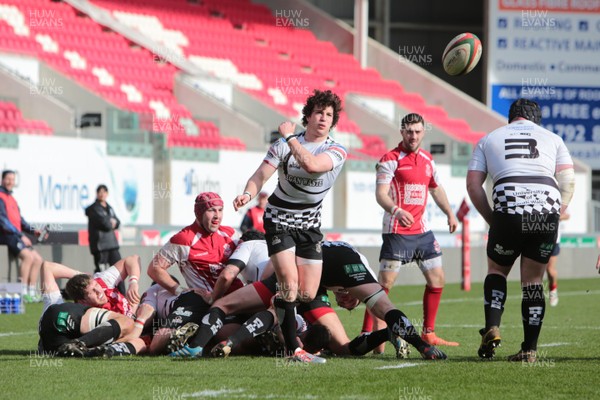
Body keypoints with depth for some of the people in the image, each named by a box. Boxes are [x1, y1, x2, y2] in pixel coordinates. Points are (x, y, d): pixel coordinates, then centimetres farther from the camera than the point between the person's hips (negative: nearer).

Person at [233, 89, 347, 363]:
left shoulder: (337, 151, -8)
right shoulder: (283, 144, -6)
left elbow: (311, 165, -29)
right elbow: (261, 175, -12)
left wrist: (290, 137, -22)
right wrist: (248, 194, -32)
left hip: (310, 226, 2)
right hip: (279, 221, -2)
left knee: (308, 295, -2)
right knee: (289, 283, -19)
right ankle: (292, 348, -16)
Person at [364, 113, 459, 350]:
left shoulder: (427, 160, 13)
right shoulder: (390, 159, -8)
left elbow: (436, 188, 28)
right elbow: (380, 194, -17)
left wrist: (449, 213, 20)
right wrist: (395, 210, -34)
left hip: (422, 230, 7)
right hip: (397, 231, -7)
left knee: (437, 279, 7)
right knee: (385, 282, -11)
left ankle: (428, 334, 17)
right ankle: (368, 334, -8)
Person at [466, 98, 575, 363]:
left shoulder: (488, 139, 21)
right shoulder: (553, 139, 22)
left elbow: (473, 184, 11)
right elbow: (568, 181, 10)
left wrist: (491, 220, 17)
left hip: (508, 207, -1)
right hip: (547, 208, 1)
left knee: (497, 270, 21)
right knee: (533, 280, 12)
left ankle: (492, 328, -1)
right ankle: (530, 349, 8)